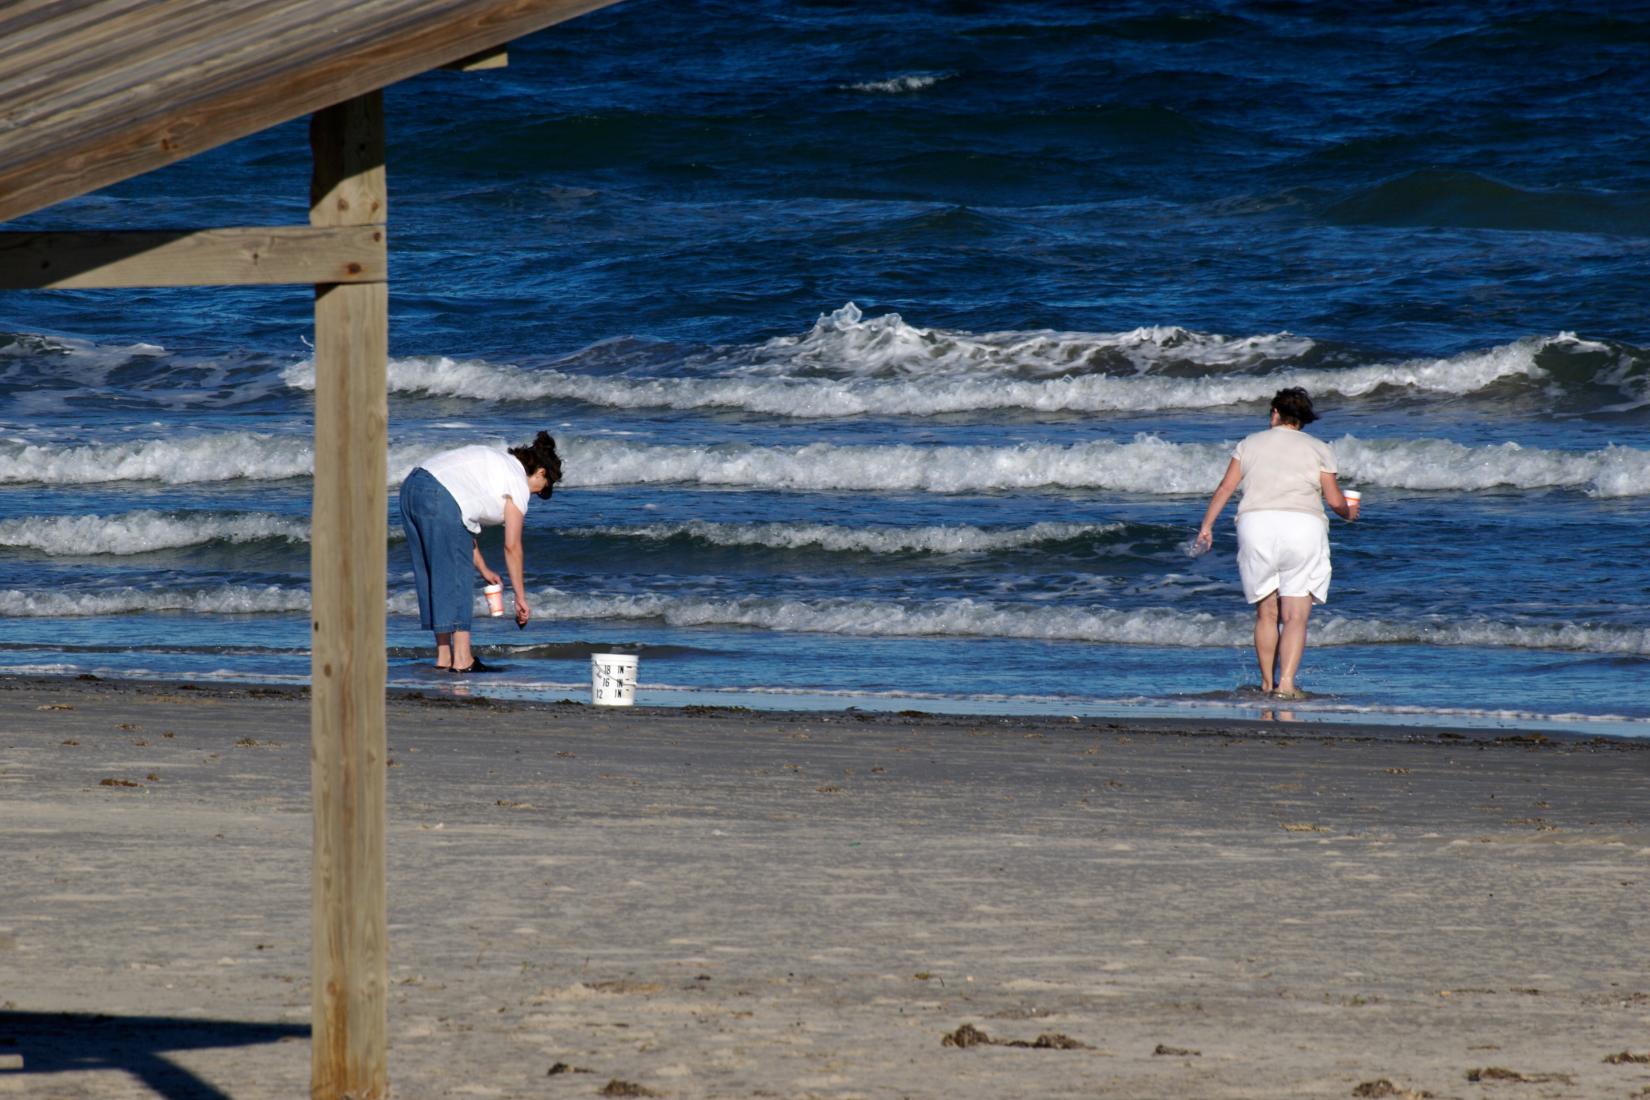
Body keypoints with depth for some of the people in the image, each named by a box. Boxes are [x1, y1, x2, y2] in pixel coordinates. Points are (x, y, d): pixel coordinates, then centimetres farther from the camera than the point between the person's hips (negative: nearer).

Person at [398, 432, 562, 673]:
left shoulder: (498, 463, 28)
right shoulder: (519, 483, 2)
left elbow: (463, 523, 30)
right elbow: (512, 547, 1)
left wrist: (483, 569, 31)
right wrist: (520, 598, 7)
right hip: (440, 500, -9)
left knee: (433, 579, 14)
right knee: (456, 579, -2)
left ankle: (444, 657, 19)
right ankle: (462, 660, -3)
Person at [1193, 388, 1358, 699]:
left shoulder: (1251, 444, 14)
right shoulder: (1318, 449, 10)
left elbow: (1225, 488, 8)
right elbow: (1335, 500, 7)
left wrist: (1207, 525, 14)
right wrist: (1347, 512, 28)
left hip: (1256, 522, 2)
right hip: (1303, 526, -2)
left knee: (1266, 612, 12)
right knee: (1296, 616, -4)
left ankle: (1267, 683, 14)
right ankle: (1286, 683, -17)